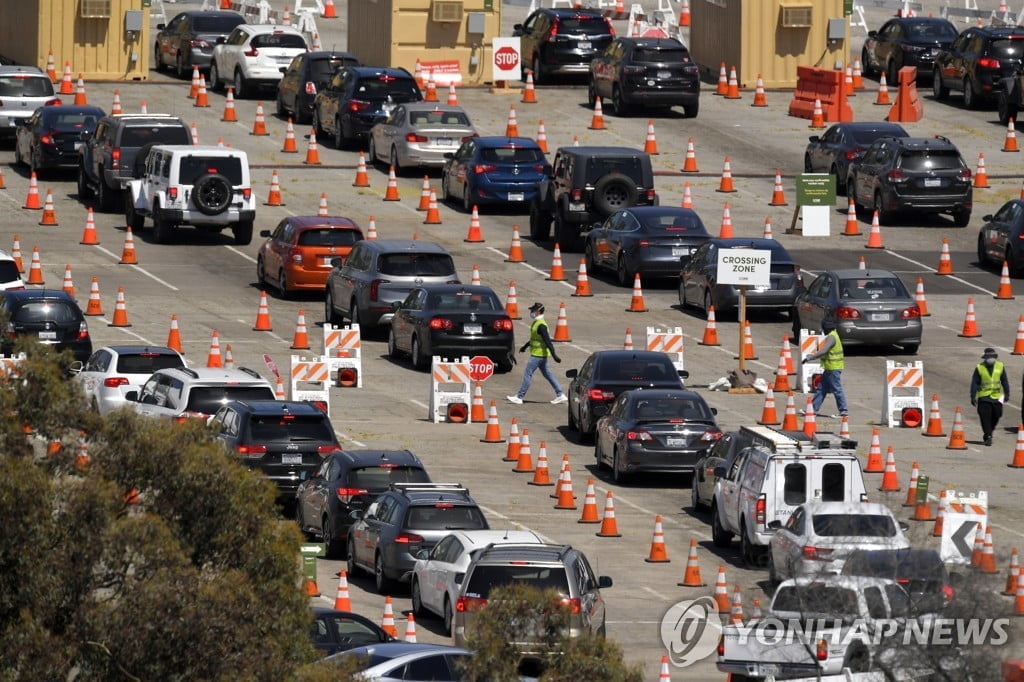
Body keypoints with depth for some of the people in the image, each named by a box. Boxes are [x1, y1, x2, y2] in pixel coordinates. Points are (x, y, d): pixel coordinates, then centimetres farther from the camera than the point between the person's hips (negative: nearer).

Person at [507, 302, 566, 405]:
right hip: (540, 354, 10)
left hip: (538, 354, -10)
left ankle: (519, 397, -2)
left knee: (528, 374, -5)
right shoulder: (536, 323, 11)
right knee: (547, 374, 13)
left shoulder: (541, 325, -20)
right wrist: (525, 346, 36)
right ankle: (560, 395, 15)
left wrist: (554, 355, -28)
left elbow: (548, 341, -25)